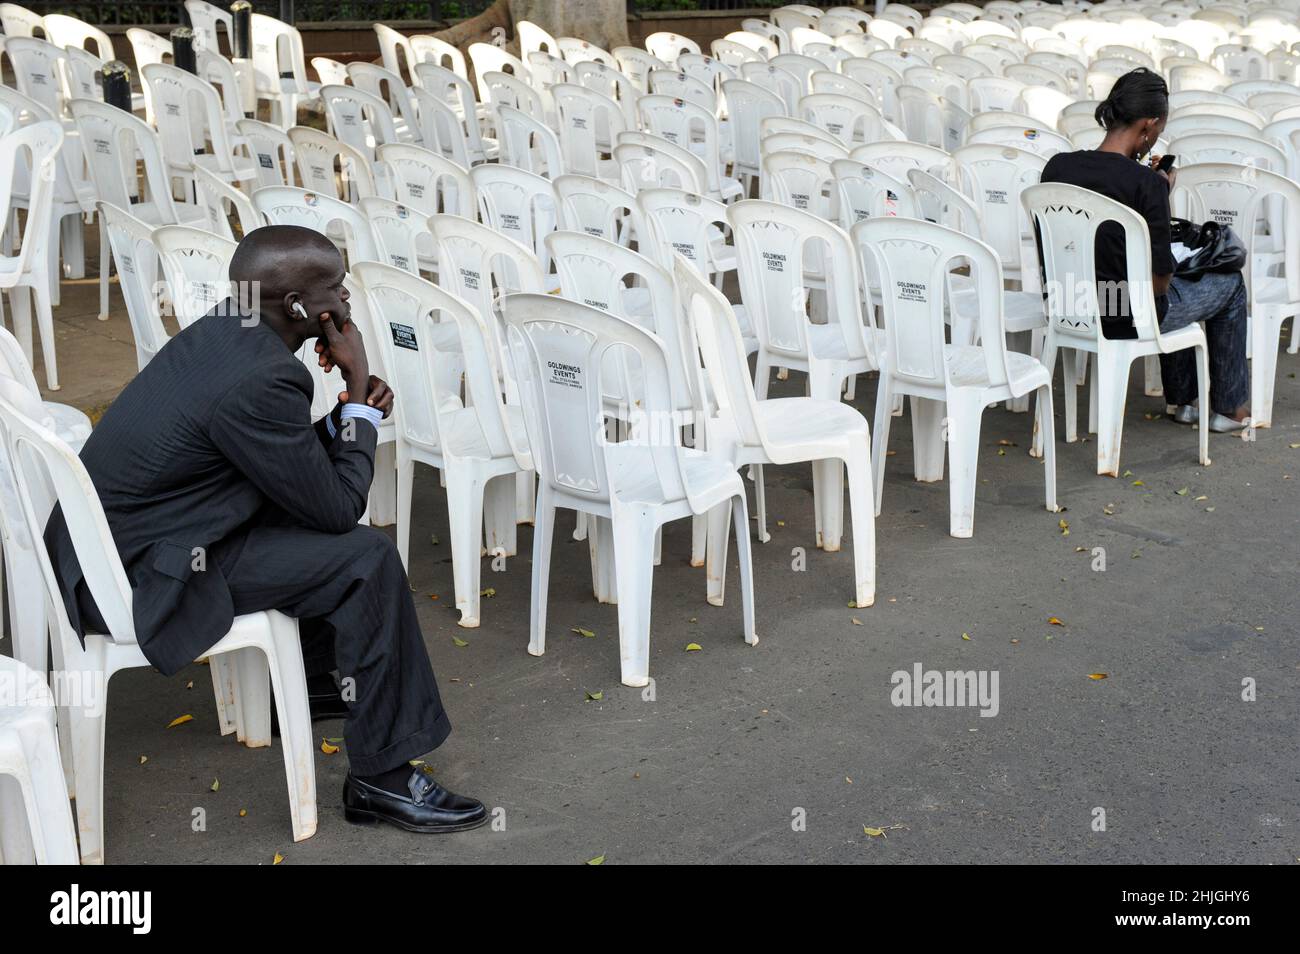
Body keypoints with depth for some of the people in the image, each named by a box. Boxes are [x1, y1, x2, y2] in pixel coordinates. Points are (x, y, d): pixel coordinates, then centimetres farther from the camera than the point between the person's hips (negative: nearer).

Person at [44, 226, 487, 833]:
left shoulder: (218, 334, 4)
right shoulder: (261, 380, -25)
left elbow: (294, 463, 14)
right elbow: (339, 508, -15)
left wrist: (350, 411, -1)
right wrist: (359, 391, -7)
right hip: (138, 578, -10)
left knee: (324, 511, 20)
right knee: (366, 559, -13)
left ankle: (318, 681, 34)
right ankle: (381, 778, -6)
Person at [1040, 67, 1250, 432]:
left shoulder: (1057, 166, -7)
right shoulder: (1146, 184, -25)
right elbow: (1159, 281, -19)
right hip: (1126, 317, -6)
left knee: (1179, 283, 36)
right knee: (1229, 283, 22)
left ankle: (1184, 400, 45)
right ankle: (1229, 408, 35)